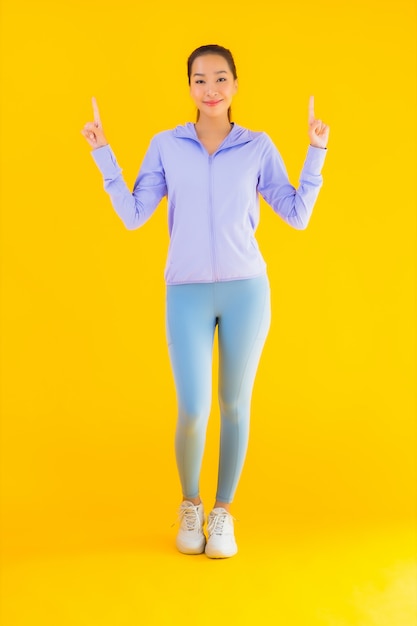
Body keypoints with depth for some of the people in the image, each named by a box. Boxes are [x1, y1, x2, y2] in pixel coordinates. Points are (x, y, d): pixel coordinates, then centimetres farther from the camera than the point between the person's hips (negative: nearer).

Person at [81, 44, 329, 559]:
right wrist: (103, 155, -3)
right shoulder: (165, 145, 4)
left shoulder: (258, 147, 4)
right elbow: (133, 216, 1)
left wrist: (316, 152, -1)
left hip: (246, 289, 1)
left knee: (235, 404, 7)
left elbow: (297, 216, 4)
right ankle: (190, 504, 21)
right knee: (193, 410, -8)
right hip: (187, 294, -1)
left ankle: (223, 511, 24)